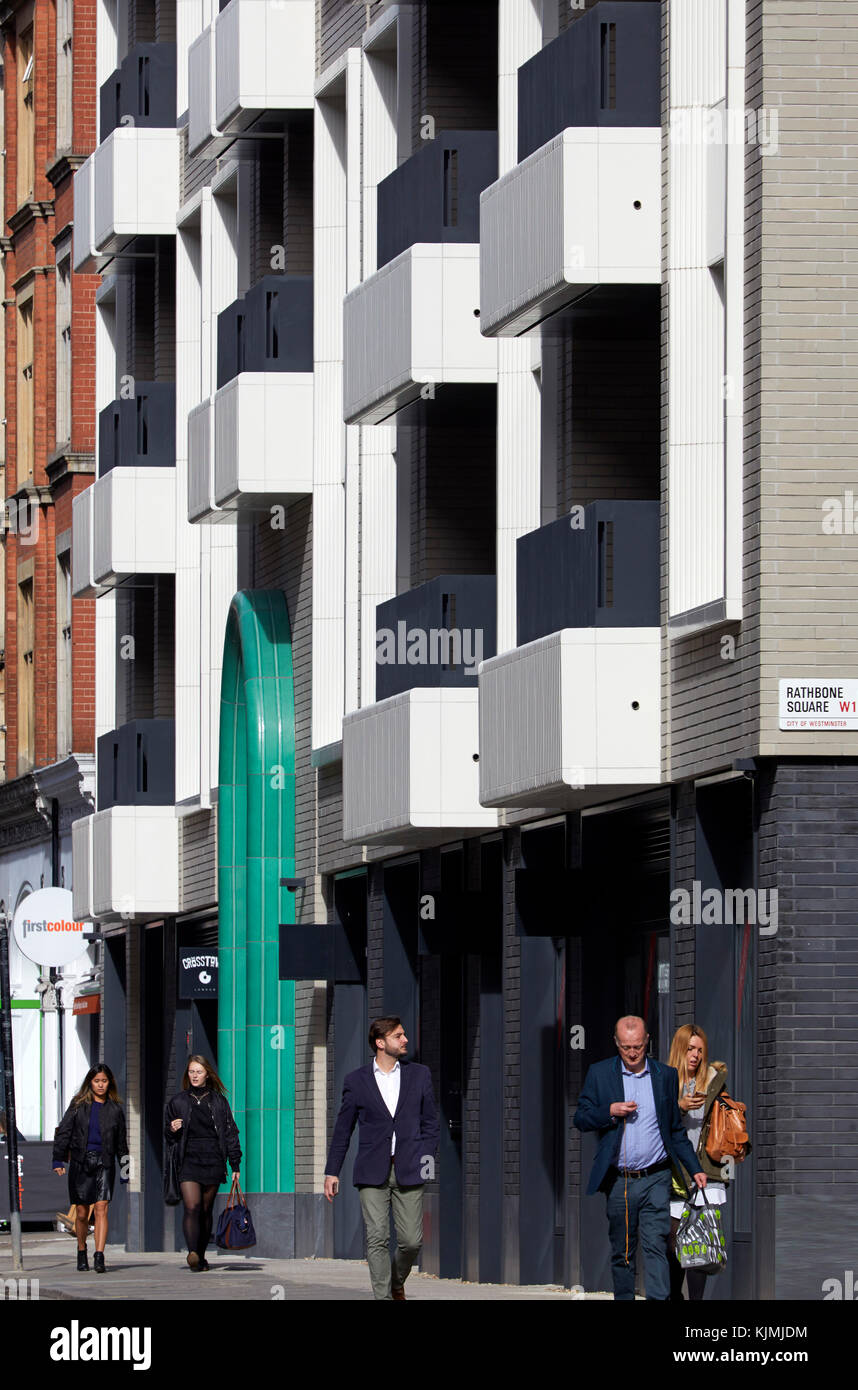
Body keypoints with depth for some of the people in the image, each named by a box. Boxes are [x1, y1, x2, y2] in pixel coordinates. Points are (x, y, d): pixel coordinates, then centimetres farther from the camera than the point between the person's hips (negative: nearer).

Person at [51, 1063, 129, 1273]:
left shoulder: (115, 1109, 9)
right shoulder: (79, 1105, 6)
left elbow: (121, 1142, 14)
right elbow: (63, 1132, 2)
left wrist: (124, 1169, 13)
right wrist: (59, 1160, -8)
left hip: (104, 1162, 0)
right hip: (81, 1161, 0)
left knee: (101, 1208, -13)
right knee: (81, 1212, 5)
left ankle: (99, 1257, -20)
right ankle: (81, 1252, 25)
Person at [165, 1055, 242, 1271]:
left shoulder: (219, 1102, 8)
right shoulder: (178, 1102, 9)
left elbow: (230, 1134, 10)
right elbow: (169, 1137, 15)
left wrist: (235, 1166, 6)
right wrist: (172, 1130, -9)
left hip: (212, 1162, 1)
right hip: (188, 1162, -1)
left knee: (206, 1211, 5)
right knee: (192, 1207, -17)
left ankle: (201, 1255, 15)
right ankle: (192, 1252, -29)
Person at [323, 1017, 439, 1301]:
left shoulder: (418, 1075, 9)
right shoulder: (356, 1080, 5)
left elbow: (430, 1122, 14)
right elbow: (342, 1129, 9)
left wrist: (428, 1157, 1)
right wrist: (332, 1171, 6)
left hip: (408, 1171, 1)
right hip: (373, 1173, -1)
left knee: (411, 1240, -1)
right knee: (377, 1239, -10)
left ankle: (396, 1284, 27)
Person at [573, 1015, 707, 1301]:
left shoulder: (666, 1076, 7)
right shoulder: (599, 1074, 5)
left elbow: (676, 1130, 13)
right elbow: (581, 1119, 5)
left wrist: (695, 1169, 7)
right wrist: (610, 1112, -13)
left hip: (655, 1179, -1)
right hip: (618, 1180, 1)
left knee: (656, 1246, -11)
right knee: (621, 1252, 8)